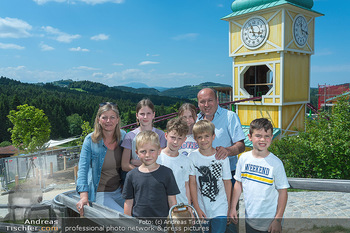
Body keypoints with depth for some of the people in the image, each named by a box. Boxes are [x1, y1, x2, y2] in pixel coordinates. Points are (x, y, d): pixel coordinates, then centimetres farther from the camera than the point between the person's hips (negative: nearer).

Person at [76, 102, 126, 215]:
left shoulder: (123, 136, 0)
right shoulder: (90, 140, -10)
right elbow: (83, 168, -14)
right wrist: (84, 196, -25)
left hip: (119, 191, 4)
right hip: (99, 193, -4)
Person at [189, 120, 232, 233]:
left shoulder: (222, 157, -6)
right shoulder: (193, 157, -7)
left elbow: (227, 183, 2)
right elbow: (192, 183, -5)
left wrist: (229, 207, 5)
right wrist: (197, 208, -7)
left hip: (220, 209, 0)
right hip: (201, 209, 0)